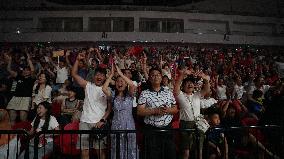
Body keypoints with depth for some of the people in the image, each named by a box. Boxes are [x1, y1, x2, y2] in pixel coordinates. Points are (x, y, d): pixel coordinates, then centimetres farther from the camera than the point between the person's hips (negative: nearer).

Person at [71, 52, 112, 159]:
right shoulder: (88, 85, 8)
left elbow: (110, 108, 0)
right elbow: (74, 74, 4)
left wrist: (102, 120, -10)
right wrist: (78, 60, -4)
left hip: (99, 123, -1)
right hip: (85, 122, 2)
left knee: (100, 150, 1)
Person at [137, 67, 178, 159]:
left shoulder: (169, 93, 9)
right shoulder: (144, 94, 0)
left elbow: (175, 109, 11)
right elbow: (139, 111, -7)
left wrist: (168, 110, -10)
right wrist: (155, 111, -18)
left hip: (167, 129, 3)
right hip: (151, 130, -2)